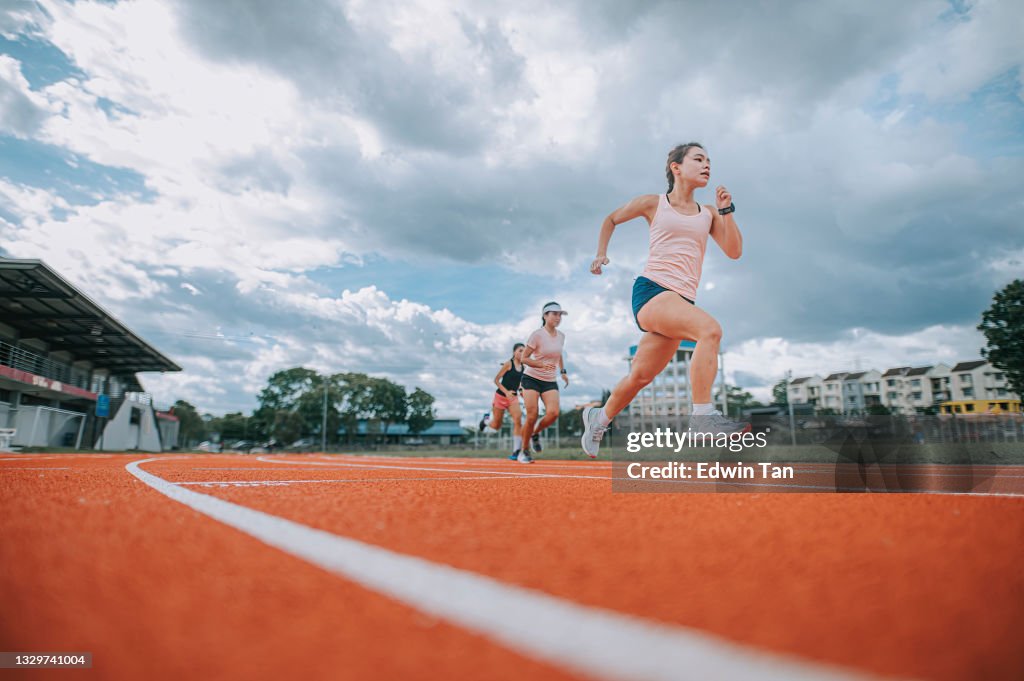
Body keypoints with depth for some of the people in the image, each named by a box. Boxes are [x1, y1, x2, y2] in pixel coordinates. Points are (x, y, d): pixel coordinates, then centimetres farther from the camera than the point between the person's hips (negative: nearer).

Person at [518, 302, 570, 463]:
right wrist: (542, 365, -25)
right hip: (531, 378, -4)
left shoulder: (561, 336, 6)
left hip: (550, 381, 5)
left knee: (553, 413, -17)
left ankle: (536, 433, 14)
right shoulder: (537, 335, -12)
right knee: (532, 416, -9)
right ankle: (524, 451, 11)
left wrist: (563, 371, 15)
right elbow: (524, 358, -11)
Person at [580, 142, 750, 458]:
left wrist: (726, 210, 2)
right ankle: (702, 416, -32)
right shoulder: (653, 203, 8)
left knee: (640, 376, 8)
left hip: (682, 300, 5)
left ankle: (599, 417, 31)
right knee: (710, 328, -31)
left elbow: (734, 251, 10)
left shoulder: (708, 214, 18)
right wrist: (601, 253, 13)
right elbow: (611, 219, 22)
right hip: (651, 290, -5)